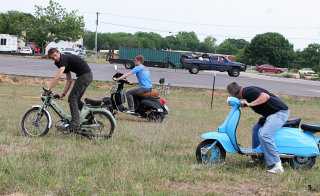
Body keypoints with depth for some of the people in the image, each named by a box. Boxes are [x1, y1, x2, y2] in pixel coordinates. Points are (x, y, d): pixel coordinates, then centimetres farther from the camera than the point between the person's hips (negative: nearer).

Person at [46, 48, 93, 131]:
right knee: (76, 98, 18)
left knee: (72, 98, -8)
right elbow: (69, 81, 19)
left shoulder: (64, 59, -12)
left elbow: (58, 76, -24)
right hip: (88, 75, 10)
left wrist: (49, 88, -22)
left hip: (85, 75, -10)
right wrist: (63, 94, 12)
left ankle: (75, 123, -9)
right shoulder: (63, 62, 18)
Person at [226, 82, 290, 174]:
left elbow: (266, 96, -29)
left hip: (280, 112, -11)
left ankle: (278, 166, -24)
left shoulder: (247, 91, -16)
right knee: (256, 128, 23)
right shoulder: (247, 91, 14)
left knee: (264, 135, -24)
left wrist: (250, 104, -26)